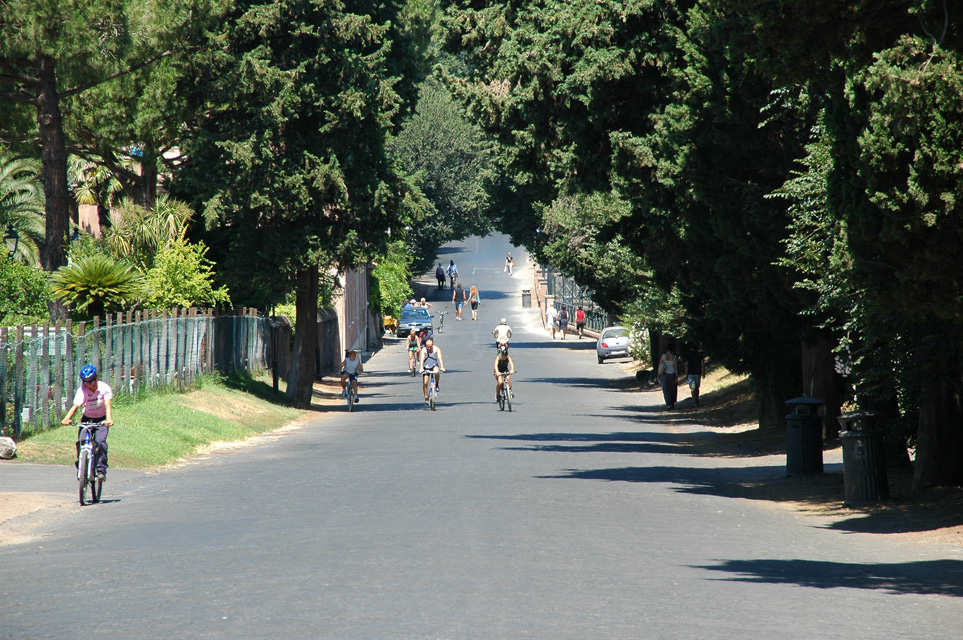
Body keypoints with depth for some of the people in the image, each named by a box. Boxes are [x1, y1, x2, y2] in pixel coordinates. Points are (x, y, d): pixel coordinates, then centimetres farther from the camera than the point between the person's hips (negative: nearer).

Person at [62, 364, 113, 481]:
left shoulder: (104, 388, -21)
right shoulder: (82, 390, -19)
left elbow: (108, 404, -35)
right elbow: (75, 406, -32)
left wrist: (109, 419, -54)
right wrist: (67, 418, -51)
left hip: (101, 419, -1)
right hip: (87, 418, 1)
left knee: (100, 441, -23)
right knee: (81, 442, -18)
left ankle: (101, 470, -12)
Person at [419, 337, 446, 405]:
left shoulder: (436, 349, -18)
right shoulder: (424, 350, -18)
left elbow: (440, 358, -29)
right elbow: (422, 359, -29)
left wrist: (442, 367, -43)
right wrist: (421, 368, -44)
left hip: (434, 365, 0)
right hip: (426, 367, 0)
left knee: (437, 372, -36)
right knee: (425, 383, -10)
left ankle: (437, 385, -10)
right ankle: (426, 398, 4)